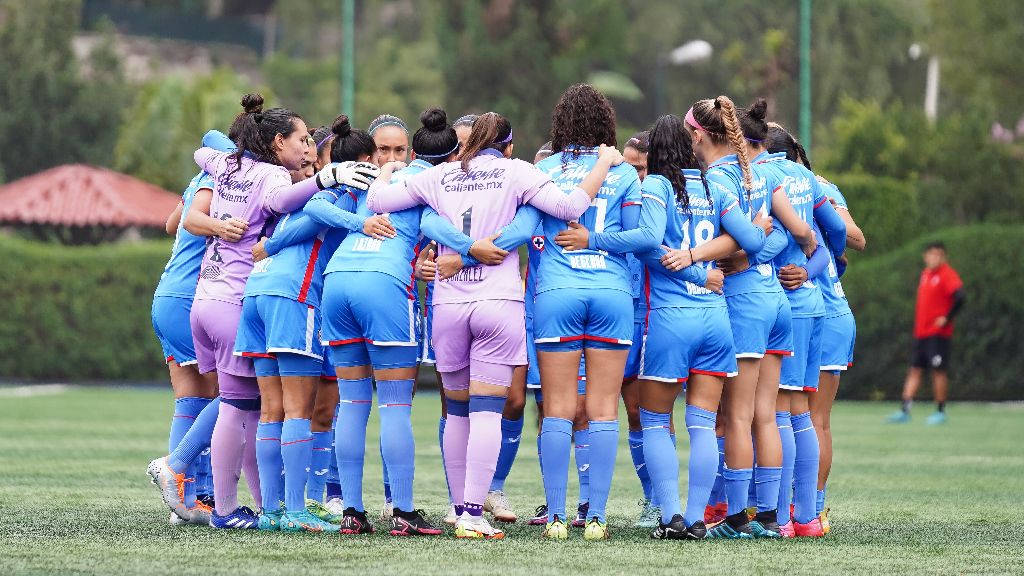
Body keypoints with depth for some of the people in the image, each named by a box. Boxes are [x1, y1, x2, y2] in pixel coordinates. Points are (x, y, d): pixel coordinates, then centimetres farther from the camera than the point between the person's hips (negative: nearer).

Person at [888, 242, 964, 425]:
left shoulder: (947, 274, -9)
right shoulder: (925, 274, 15)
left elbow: (959, 298, -21)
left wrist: (947, 319, -16)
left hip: (938, 333, -8)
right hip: (921, 332, 8)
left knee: (939, 371, -4)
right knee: (914, 370, 3)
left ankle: (940, 412, 4)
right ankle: (904, 411, 0)